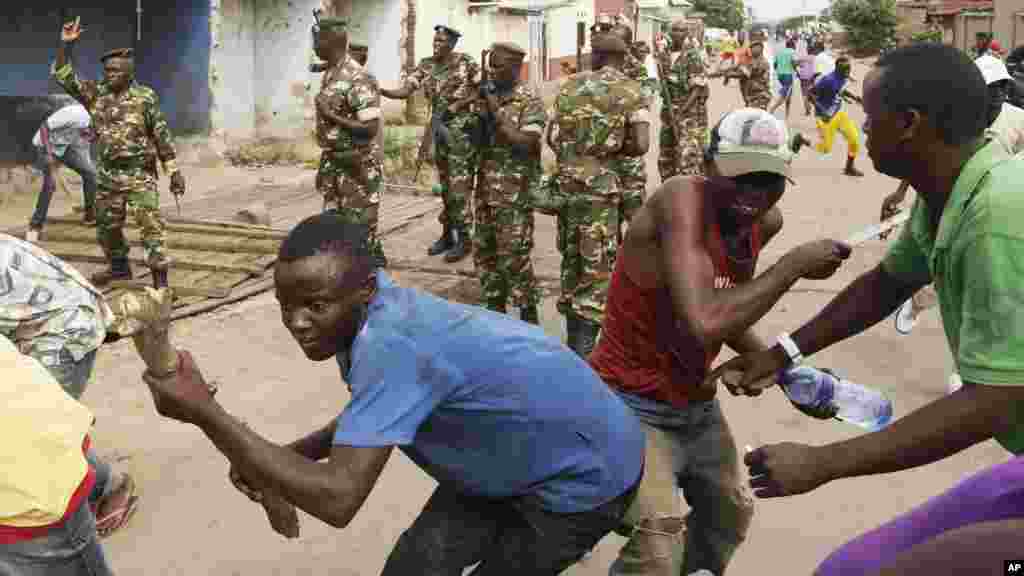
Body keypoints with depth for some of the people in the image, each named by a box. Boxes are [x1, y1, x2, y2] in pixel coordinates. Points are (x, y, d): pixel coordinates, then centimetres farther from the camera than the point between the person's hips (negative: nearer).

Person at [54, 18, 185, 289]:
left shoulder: (145, 97, -7)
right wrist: (64, 44, -10)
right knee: (106, 225, 17)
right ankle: (118, 266, 38)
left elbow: (162, 135, -5)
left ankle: (159, 275, -7)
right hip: (108, 174, 5)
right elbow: (65, 77, 2)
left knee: (151, 224, -11)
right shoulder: (96, 94, 4)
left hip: (140, 174, -5)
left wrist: (174, 172, -8)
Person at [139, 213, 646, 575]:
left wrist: (204, 412, -38)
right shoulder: (380, 316, -9)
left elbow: (337, 498, -42)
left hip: (583, 475, -8)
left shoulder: (390, 343, -36)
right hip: (510, 458, 8)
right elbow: (375, 417, 10)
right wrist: (283, 456, -7)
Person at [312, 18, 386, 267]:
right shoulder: (329, 74, 9)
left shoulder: (358, 79, -19)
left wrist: (331, 116, -21)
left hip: (357, 164, -9)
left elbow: (371, 128, -24)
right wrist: (325, 163, 20)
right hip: (333, 162, 9)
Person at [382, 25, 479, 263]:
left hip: (461, 129, -6)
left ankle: (463, 239, -1)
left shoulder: (465, 63, -7)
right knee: (445, 184, 12)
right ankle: (447, 234, 20)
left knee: (459, 186, -7)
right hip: (438, 128, 6)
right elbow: (404, 91, -2)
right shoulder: (426, 66, 6)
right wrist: (379, 91, -16)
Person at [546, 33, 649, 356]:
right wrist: (614, 149, 6)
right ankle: (581, 352, -3)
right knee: (598, 267, 1)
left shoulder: (571, 85, 10)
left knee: (572, 258, 18)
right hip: (601, 185, -5)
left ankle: (573, 342, 29)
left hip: (566, 181, 5)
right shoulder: (631, 91, -3)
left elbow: (551, 137, 9)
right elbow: (640, 146, -12)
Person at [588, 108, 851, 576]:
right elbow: (705, 322, -41)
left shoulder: (766, 222, -3)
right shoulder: (681, 200, -28)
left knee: (731, 515, 26)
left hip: (696, 405, 9)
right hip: (633, 407, -8)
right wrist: (794, 264, -31)